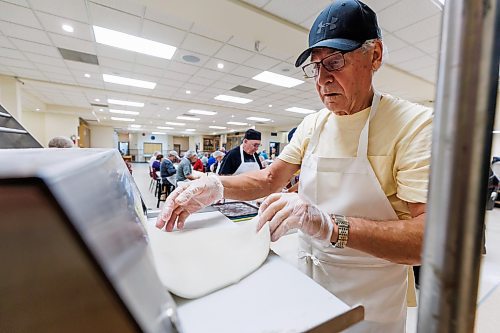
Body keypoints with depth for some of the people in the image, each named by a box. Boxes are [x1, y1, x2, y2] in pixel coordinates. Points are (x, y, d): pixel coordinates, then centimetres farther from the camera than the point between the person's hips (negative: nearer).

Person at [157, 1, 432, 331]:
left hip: (370, 301, -4)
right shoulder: (312, 124, -1)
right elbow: (271, 178, 0)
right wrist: (217, 186, -16)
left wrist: (331, 225, -40)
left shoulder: (414, 123, -17)